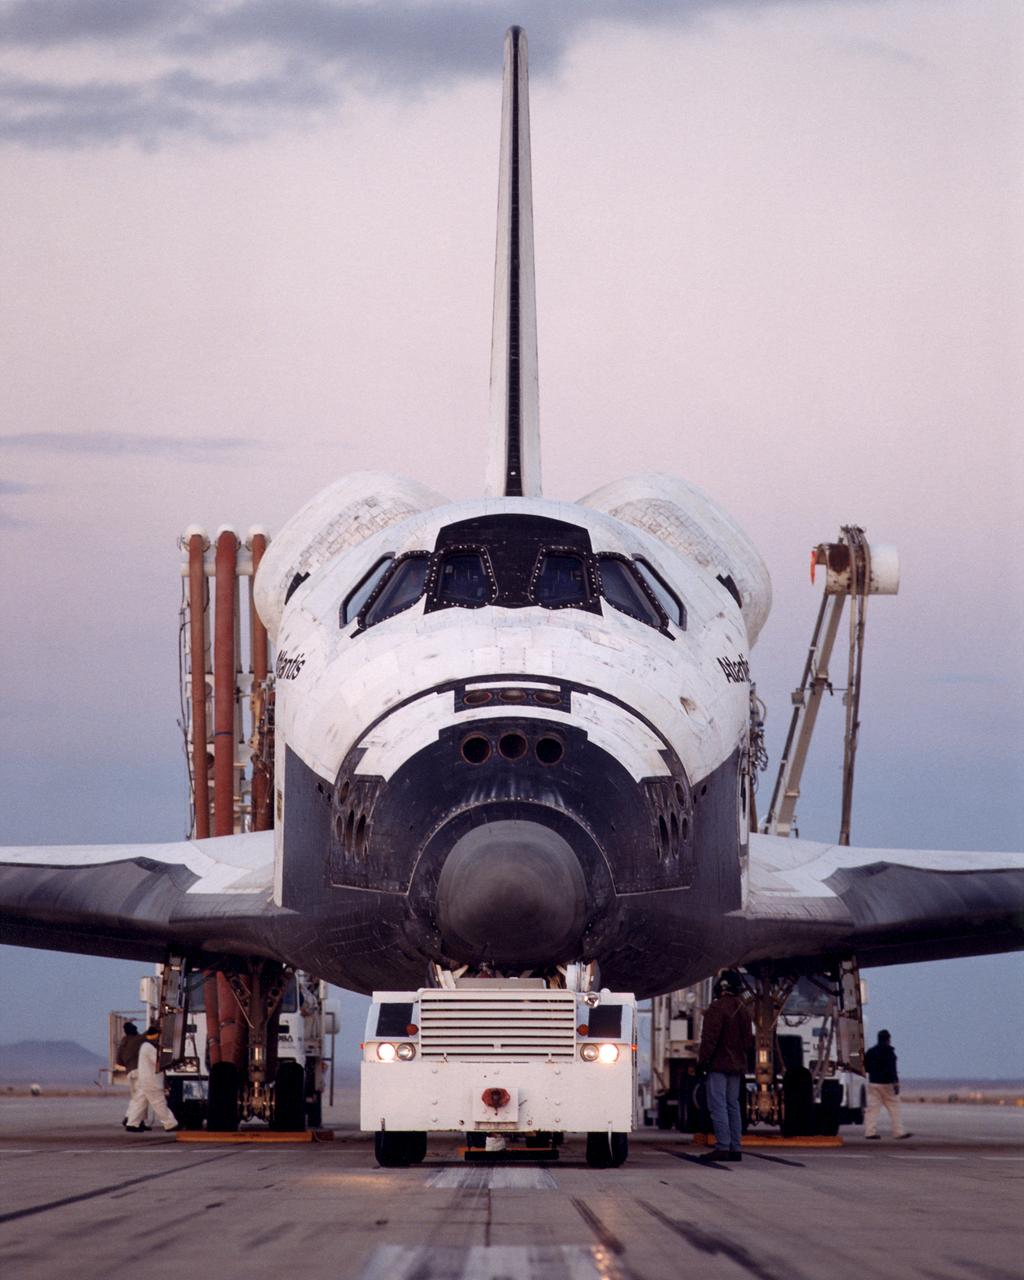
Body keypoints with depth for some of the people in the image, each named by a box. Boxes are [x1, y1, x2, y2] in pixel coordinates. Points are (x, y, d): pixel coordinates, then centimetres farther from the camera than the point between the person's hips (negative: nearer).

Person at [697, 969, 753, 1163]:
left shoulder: (717, 1008, -14)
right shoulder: (743, 1009, 14)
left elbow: (710, 1038, -18)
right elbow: (749, 1039, 19)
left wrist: (702, 1060, -12)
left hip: (719, 1064, -8)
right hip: (737, 1065, 8)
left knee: (718, 1105, -9)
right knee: (733, 1105, 11)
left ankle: (723, 1147, -16)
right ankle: (735, 1148, 8)